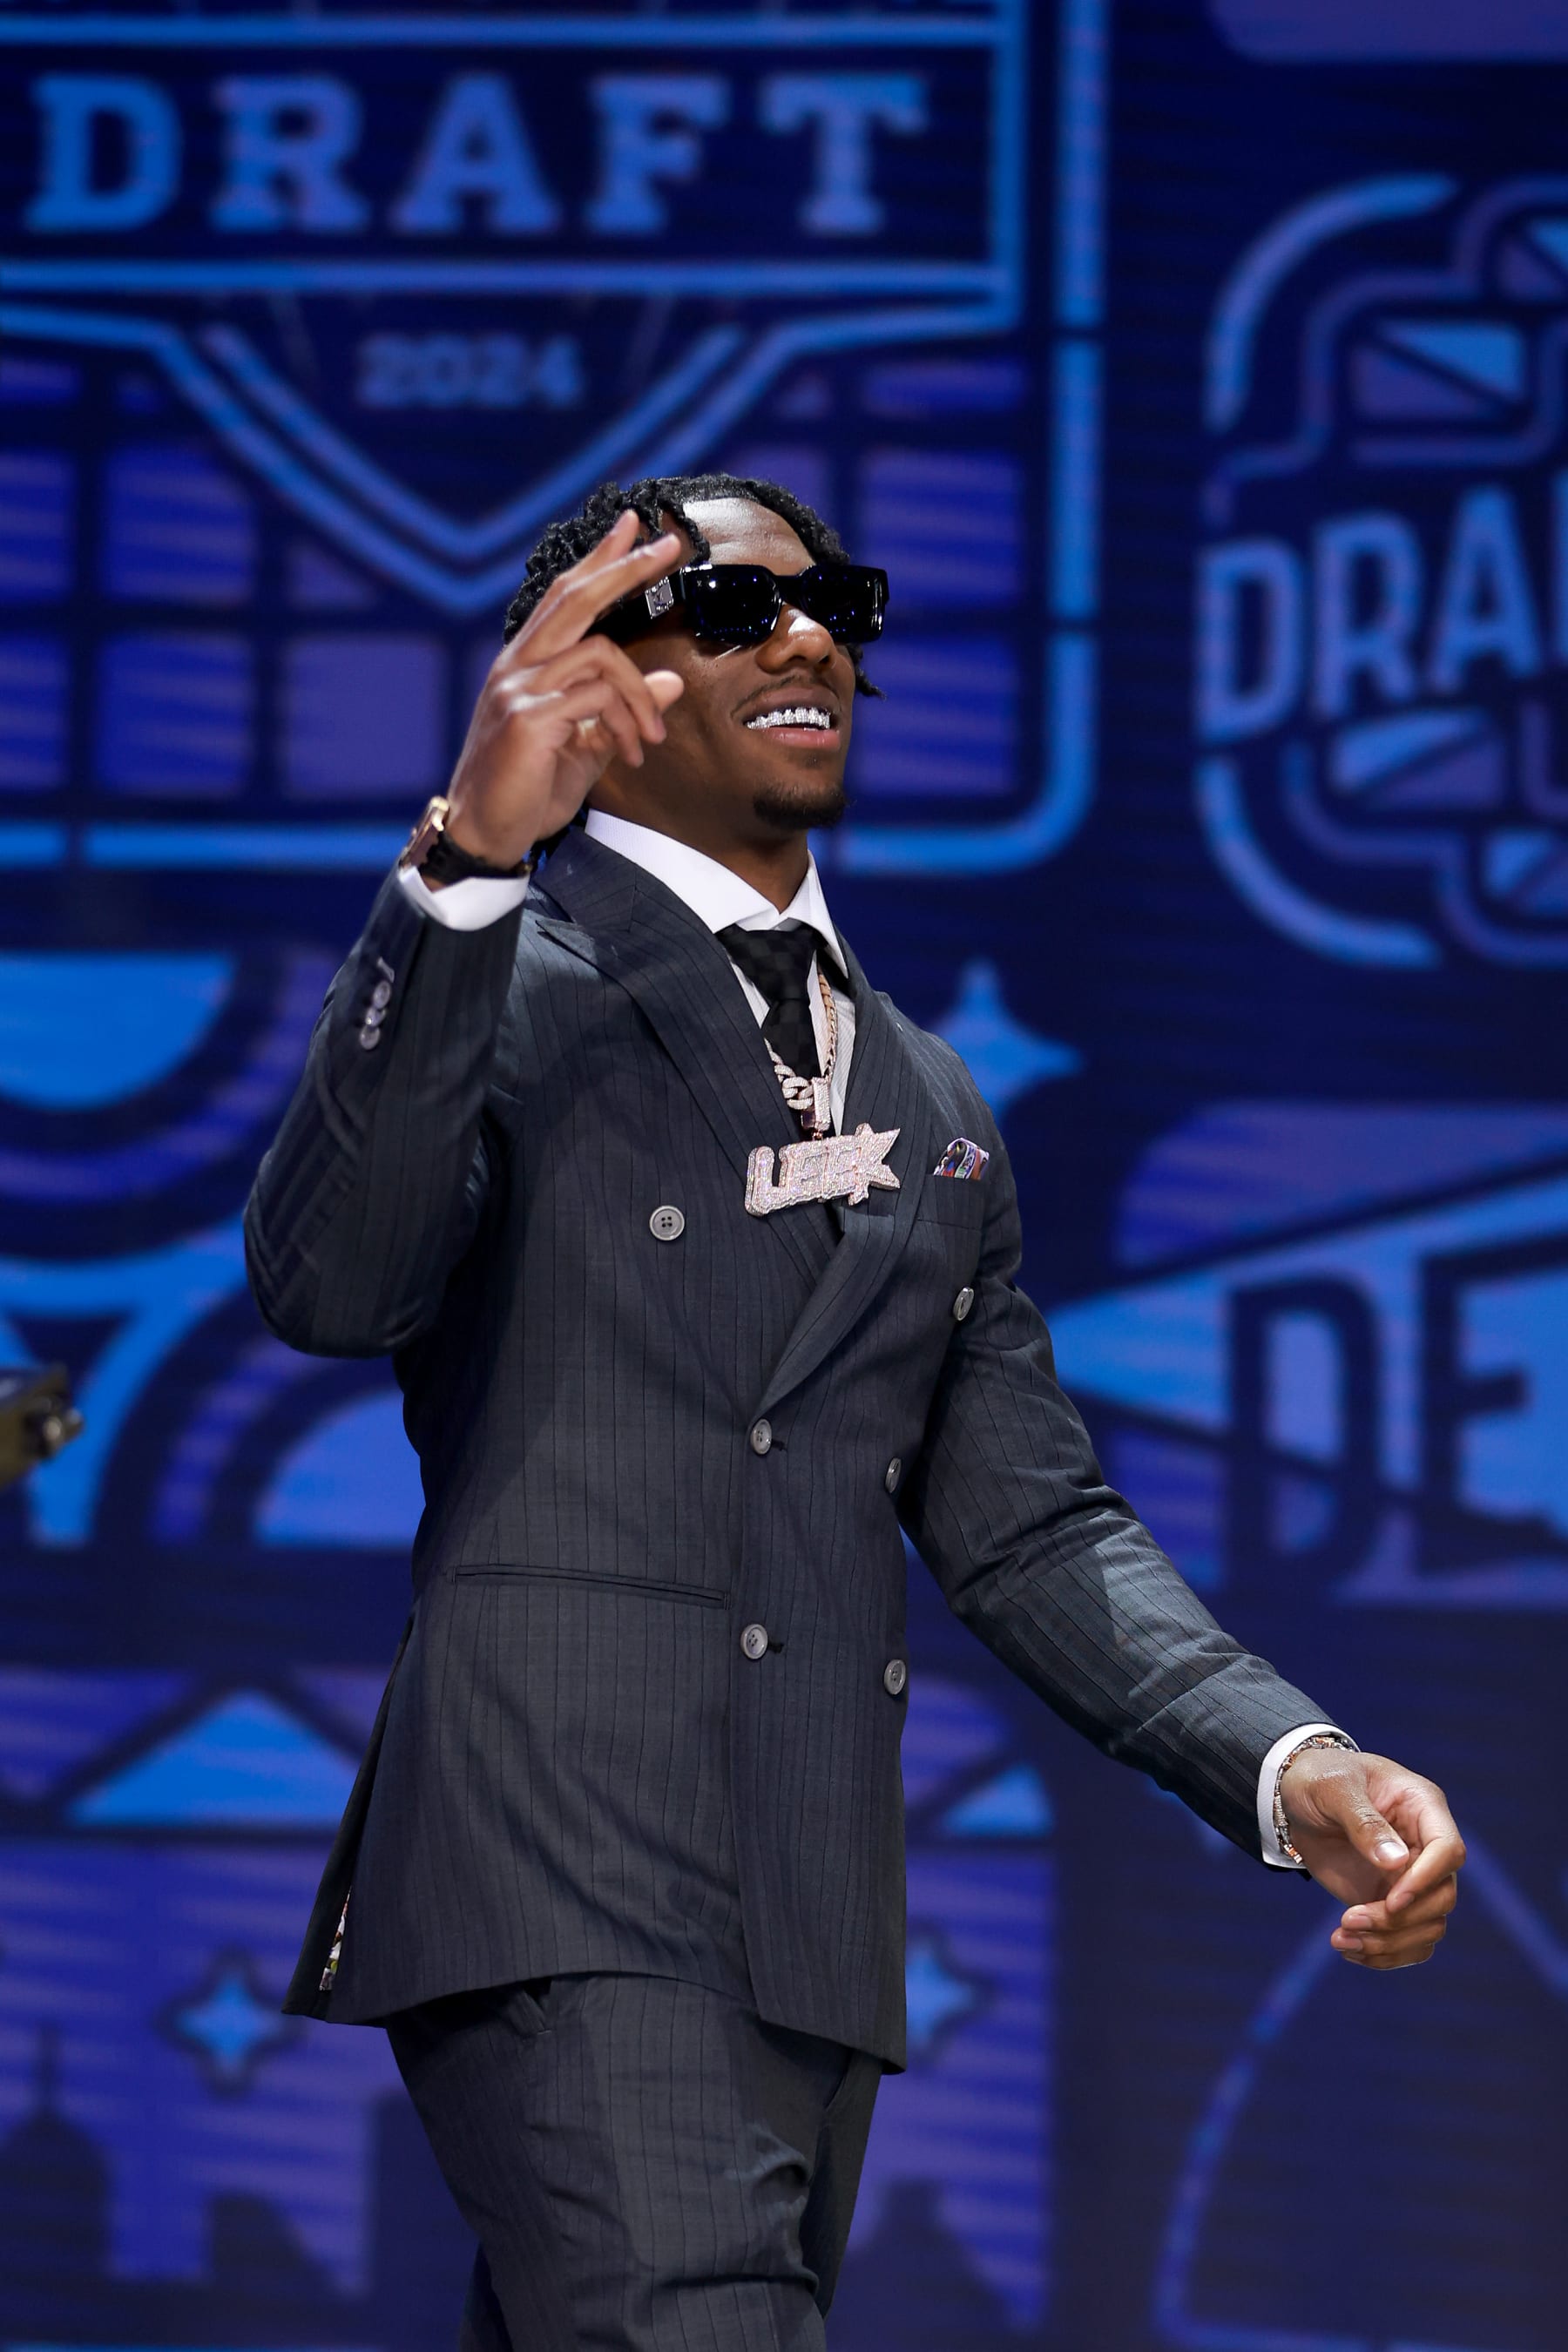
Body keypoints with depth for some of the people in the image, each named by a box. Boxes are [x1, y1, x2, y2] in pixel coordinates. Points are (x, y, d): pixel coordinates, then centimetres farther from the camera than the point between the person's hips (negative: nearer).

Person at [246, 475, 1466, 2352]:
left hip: (810, 1925, 7)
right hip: (549, 1872, -7)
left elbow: (1025, 1523, 21)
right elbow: (328, 1282, -16)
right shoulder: (496, 983, 3)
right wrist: (471, 856, -26)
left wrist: (1287, 1763, 3)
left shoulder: (930, 1106, 23)